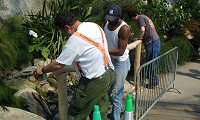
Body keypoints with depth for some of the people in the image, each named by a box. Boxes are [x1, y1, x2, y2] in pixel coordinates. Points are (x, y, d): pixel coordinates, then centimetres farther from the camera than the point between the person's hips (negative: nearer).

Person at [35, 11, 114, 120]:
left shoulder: (75, 39, -21)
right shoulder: (94, 25, 3)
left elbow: (58, 65, -13)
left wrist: (42, 70, 4)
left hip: (95, 81, -9)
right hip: (109, 73, 9)